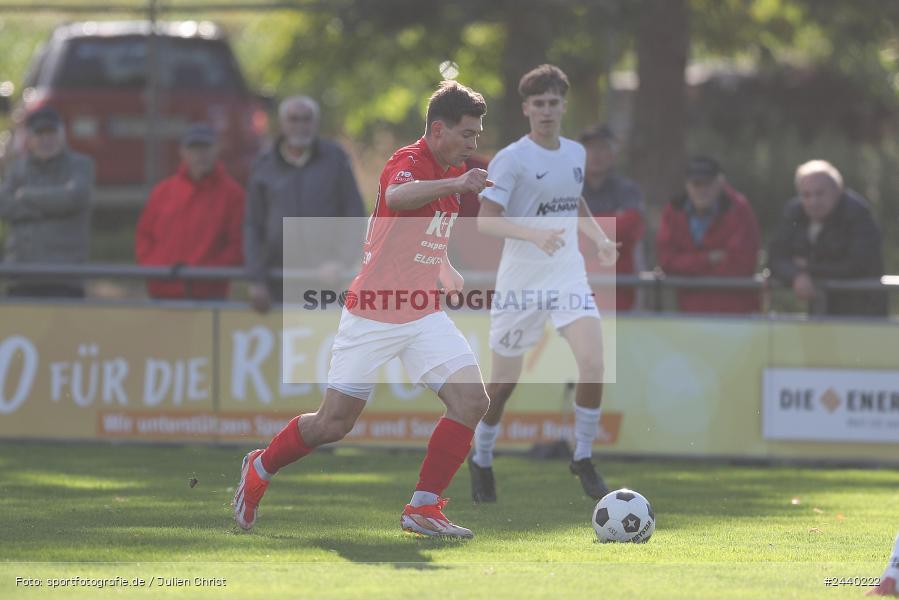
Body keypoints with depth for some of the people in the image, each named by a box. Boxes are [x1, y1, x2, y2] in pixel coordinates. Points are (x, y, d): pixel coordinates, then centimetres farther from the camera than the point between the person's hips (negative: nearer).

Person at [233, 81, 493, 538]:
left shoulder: (450, 171, 8)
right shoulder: (408, 162, -17)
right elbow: (397, 196, -45)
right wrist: (453, 184, -58)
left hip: (424, 315, 7)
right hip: (372, 315, -7)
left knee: (471, 399, -14)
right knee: (334, 423, 1)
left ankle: (423, 508, -6)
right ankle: (259, 470, 29)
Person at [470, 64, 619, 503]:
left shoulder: (575, 153, 8)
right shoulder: (510, 159, -11)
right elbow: (485, 220, -20)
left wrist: (600, 239, 10)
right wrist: (535, 235, -34)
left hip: (567, 274, 4)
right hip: (520, 280, -4)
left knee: (593, 362, -17)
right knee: (505, 380, 5)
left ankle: (583, 458, -1)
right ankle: (481, 459, 30)